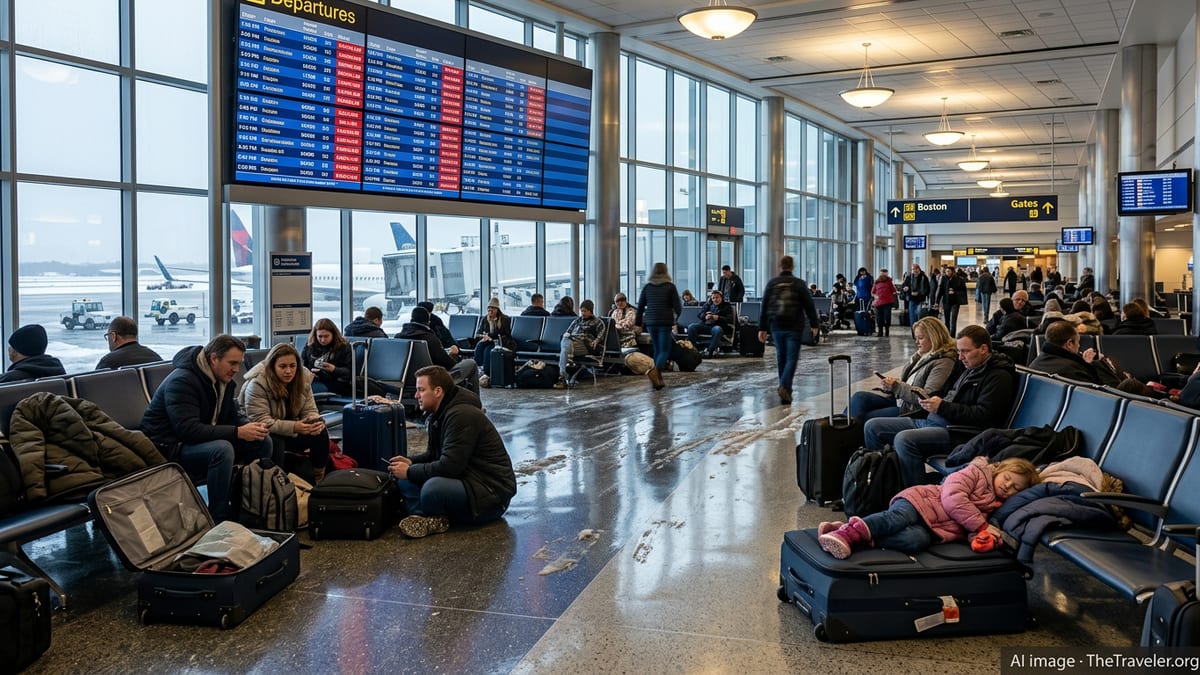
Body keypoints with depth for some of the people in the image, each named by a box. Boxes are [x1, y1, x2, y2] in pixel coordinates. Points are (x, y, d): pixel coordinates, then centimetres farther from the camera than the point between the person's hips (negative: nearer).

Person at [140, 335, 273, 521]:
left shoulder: (223, 379, 5)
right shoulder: (182, 381, -23)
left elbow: (232, 416, 12)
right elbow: (188, 429, -32)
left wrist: (251, 427, -13)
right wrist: (238, 432, -34)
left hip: (207, 439, 9)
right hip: (169, 448, -9)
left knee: (263, 442, -6)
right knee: (222, 449, -37)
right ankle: (219, 518, -24)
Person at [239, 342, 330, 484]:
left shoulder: (303, 379, -6)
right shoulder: (257, 384, -24)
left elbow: (310, 410, -3)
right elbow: (261, 422, -29)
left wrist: (315, 422, -29)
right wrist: (294, 427, -37)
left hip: (291, 432, 6)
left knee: (321, 433, -15)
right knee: (275, 442, -36)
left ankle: (319, 478, 1)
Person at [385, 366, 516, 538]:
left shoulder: (461, 415, -20)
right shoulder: (439, 414, 12)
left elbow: (449, 466, -26)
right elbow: (433, 455, 23)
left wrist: (410, 471, -15)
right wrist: (411, 462, 2)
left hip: (493, 492, -11)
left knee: (433, 488, -38)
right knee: (403, 477, 3)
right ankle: (427, 518, -17)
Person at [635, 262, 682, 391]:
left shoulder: (647, 287, 6)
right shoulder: (670, 287, -3)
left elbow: (640, 307, 6)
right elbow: (678, 307, -3)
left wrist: (638, 323, 15)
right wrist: (676, 320, 16)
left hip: (650, 322, 4)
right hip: (665, 323, -4)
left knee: (657, 350, 15)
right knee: (664, 351, -2)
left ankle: (658, 378, 14)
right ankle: (655, 371, -27)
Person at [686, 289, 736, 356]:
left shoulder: (727, 307, 14)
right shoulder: (708, 305, 26)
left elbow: (731, 319, 0)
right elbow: (698, 314, 18)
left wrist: (718, 318, -16)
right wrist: (705, 316, -6)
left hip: (718, 326, -4)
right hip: (705, 325, 4)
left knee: (717, 329, -41)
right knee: (691, 326, -22)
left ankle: (710, 351, -37)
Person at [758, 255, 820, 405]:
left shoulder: (771, 284, 3)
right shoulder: (799, 284, -3)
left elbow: (764, 307, 4)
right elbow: (809, 305, -3)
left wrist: (762, 328, 7)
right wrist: (814, 324, 5)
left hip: (776, 326, 3)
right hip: (794, 327, -3)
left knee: (781, 357, 15)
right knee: (792, 358, -2)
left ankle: (785, 388, 22)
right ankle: (784, 386, -20)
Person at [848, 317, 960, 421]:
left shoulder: (943, 362, -13)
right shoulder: (920, 355, 12)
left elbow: (926, 397, -20)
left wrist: (896, 386, -21)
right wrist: (890, 383, -4)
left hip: (914, 410, -8)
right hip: (898, 399, 8)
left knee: (866, 418, -18)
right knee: (859, 397, -8)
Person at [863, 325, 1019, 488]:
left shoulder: (999, 376, -7)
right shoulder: (971, 369, 22)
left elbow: (984, 416, -18)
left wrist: (942, 407, -17)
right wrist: (929, 399, 7)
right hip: (932, 421, 10)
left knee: (904, 439, -35)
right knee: (872, 427, 1)